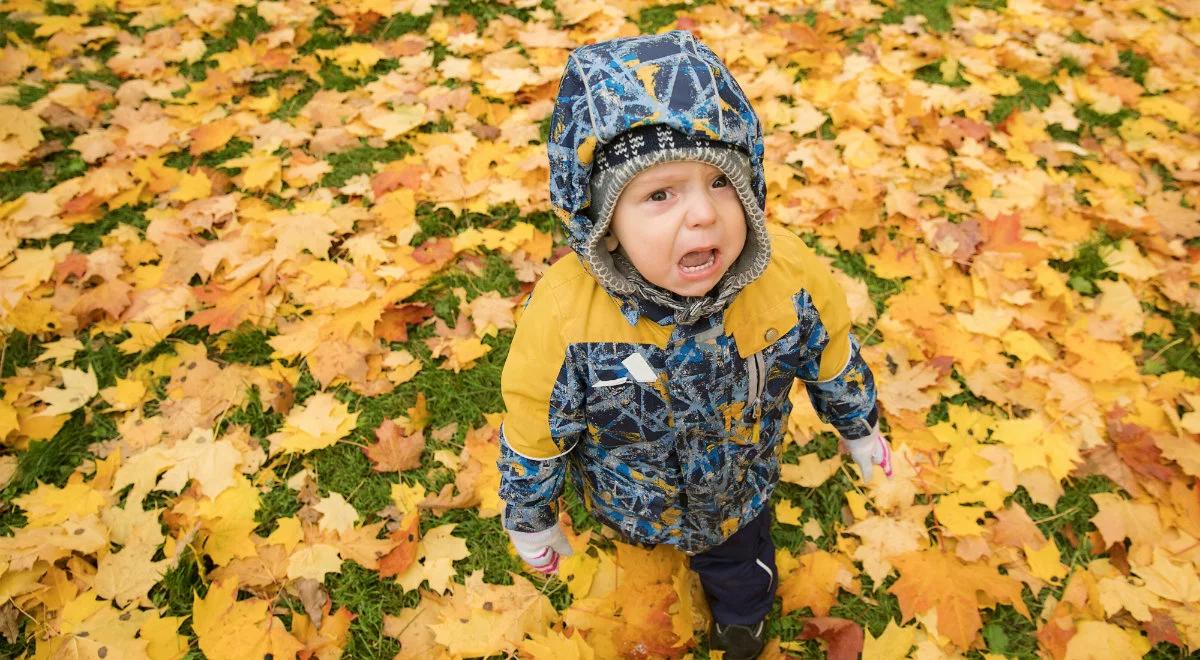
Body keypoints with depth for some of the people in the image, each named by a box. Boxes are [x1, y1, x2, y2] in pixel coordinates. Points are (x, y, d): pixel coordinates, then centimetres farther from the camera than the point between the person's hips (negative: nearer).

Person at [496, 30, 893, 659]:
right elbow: (533, 432, -20)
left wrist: (859, 428, 9)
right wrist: (531, 521, -4)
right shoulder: (563, 316, -38)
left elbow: (833, 362, -8)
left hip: (740, 497, 2)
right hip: (629, 510, -1)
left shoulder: (792, 278, -31)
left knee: (739, 575, 31)